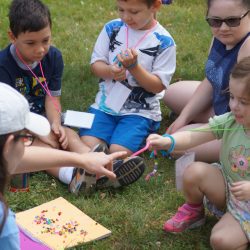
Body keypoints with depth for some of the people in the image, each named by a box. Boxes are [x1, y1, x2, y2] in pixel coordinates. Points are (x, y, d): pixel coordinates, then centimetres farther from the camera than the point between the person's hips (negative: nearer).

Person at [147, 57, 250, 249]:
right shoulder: (229, 122, -12)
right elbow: (192, 137, -17)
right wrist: (167, 141, -36)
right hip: (226, 184, 5)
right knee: (194, 172, -20)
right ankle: (193, 212, 10)